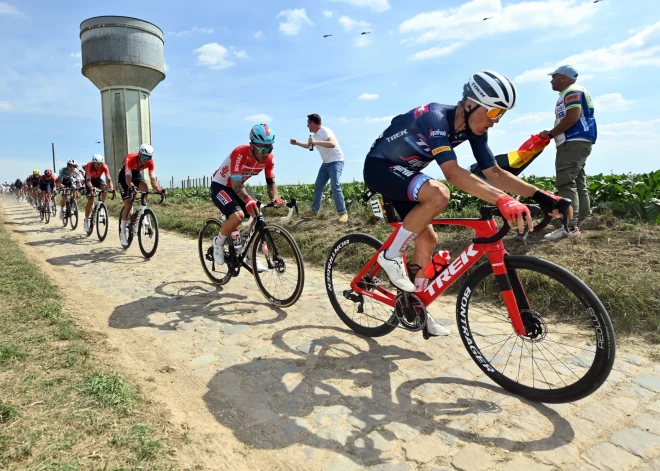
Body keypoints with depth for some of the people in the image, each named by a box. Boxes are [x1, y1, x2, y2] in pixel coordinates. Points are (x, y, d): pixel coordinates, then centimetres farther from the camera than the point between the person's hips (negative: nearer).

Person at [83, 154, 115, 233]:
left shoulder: (104, 166, -29)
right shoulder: (89, 166, -34)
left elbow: (109, 179, -35)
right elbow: (88, 180, -41)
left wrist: (111, 187, -54)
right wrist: (92, 188, -60)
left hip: (98, 179, 2)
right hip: (89, 180, -2)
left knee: (105, 187, -32)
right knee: (90, 200, -13)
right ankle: (86, 220, -3)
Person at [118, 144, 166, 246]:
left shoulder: (150, 162, -26)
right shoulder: (130, 159, -36)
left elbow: (153, 179, -32)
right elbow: (128, 178, -45)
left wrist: (159, 189, -51)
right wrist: (132, 187, -66)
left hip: (137, 174, 3)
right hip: (124, 176, -3)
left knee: (145, 189, -30)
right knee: (128, 203, -14)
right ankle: (123, 231, 0)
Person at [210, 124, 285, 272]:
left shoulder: (269, 158, -16)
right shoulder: (240, 153, -34)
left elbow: (271, 182, -11)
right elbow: (236, 183, -40)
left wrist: (275, 199, -32)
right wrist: (248, 200, -58)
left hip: (238, 186, 6)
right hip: (220, 186, -6)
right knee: (237, 215, -30)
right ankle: (218, 243, -1)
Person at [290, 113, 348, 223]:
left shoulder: (325, 131, -18)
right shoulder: (315, 134, 10)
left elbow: (332, 144, -36)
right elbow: (308, 145, 29)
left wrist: (316, 142, -42)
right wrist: (296, 143, 17)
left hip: (336, 161, -9)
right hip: (326, 163, 9)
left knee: (335, 187, -20)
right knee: (318, 187, 8)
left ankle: (343, 213, -13)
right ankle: (314, 211, 19)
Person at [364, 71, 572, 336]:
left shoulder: (474, 130, -4)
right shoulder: (436, 118, -30)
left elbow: (494, 172, -7)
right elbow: (452, 173, -43)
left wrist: (540, 196, -18)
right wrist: (502, 200, -52)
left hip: (402, 172, 9)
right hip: (379, 166, -8)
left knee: (428, 239, 3)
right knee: (438, 195, -34)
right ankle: (391, 256, -16)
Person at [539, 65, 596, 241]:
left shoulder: (572, 91, -7)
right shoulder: (571, 93, 26)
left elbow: (573, 118, -20)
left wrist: (550, 133, -12)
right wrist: (552, 134, 15)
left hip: (573, 143, -11)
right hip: (577, 143, 11)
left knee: (566, 184, -19)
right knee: (578, 183, 11)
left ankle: (570, 226, -26)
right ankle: (581, 220, 17)